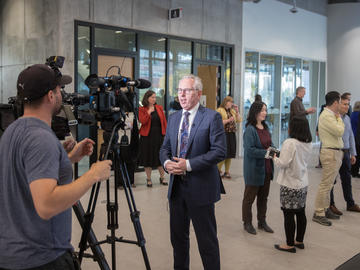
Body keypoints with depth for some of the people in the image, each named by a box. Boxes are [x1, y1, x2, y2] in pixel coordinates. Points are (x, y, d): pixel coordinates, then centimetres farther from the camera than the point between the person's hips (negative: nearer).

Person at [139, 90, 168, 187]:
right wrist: (149, 112, -15)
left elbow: (164, 121, 6)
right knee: (148, 157, 4)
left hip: (159, 135, 2)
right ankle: (148, 179, 15)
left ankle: (162, 177, 18)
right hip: (147, 136, -2)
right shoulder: (142, 109, 0)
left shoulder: (159, 107, 7)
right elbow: (142, 121, -14)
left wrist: (166, 133, 1)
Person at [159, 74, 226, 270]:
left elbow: (220, 151, -16)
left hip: (200, 187, -6)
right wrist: (167, 162, -7)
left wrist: (188, 164, -20)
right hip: (176, 186, 6)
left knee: (206, 239, 5)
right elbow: (165, 148, 16)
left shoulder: (212, 117, -8)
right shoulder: (173, 118, 11)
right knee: (178, 236, 18)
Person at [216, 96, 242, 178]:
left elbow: (239, 120, 14)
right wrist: (228, 120, -16)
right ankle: (218, 170, 10)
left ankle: (227, 172, 16)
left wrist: (237, 111, 6)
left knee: (230, 154, 8)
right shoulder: (219, 110, -4)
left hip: (232, 134, 7)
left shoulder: (232, 111, 17)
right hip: (224, 134, -6)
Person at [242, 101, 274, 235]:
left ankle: (262, 222, 32)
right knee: (250, 197, 7)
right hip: (254, 170, -8)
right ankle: (247, 223, 22)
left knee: (264, 196, 18)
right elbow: (249, 149, -23)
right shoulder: (250, 129, -16)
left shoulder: (265, 127, 9)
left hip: (266, 169, 8)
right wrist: (266, 153, -24)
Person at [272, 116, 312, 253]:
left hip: (290, 185, -8)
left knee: (289, 214, 1)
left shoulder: (289, 143, -20)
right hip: (303, 184, 8)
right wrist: (281, 156, 11)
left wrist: (275, 158, -2)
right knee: (300, 213, 16)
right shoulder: (307, 144, 5)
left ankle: (290, 244, 10)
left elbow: (283, 163, -21)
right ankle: (299, 241, 28)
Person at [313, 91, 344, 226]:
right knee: (326, 184, -6)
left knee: (328, 184, 16)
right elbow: (340, 131, -21)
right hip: (330, 153, -10)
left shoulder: (330, 115, 15)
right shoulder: (327, 116, -17)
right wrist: (339, 118, -8)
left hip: (335, 153, 10)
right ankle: (318, 214, 1)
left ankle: (325, 209, 25)